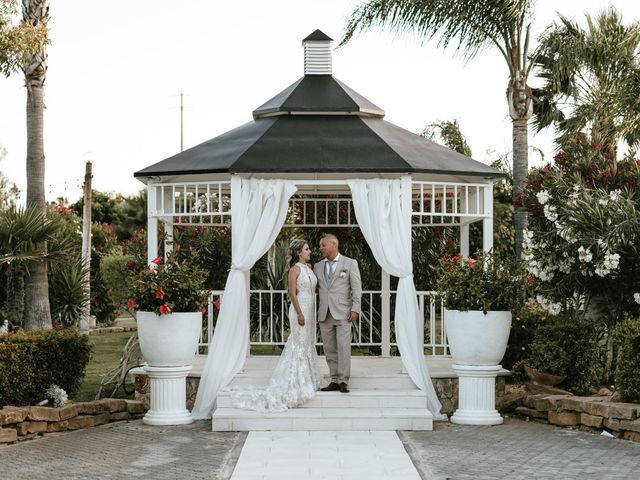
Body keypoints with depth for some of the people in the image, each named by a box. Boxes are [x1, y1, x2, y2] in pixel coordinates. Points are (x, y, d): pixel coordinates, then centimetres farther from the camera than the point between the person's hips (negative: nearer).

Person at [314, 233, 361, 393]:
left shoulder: (350, 263, 3)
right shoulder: (317, 266, 14)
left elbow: (356, 288, 0)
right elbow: (315, 289, 17)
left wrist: (355, 309, -8)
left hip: (342, 313, -4)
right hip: (324, 314, 4)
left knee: (343, 347, -10)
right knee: (330, 349, 4)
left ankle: (343, 381, -8)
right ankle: (335, 381, 9)